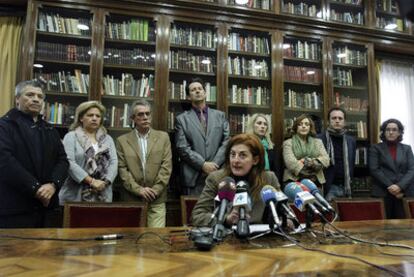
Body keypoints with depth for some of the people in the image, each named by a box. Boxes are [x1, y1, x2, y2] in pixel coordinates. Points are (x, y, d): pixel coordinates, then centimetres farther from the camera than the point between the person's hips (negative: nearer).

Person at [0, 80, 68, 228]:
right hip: (14, 207, -5)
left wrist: (53, 184, -10)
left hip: (46, 205, 6)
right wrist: (35, 188, -19)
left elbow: (62, 160, 9)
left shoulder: (50, 130, 18)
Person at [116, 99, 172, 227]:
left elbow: (166, 166, 1)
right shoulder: (122, 140, 6)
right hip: (132, 199, 0)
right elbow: (122, 169, 0)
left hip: (157, 199, 0)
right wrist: (138, 189, -11)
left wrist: (155, 190, -8)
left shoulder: (163, 137, 7)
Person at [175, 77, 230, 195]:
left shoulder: (220, 115, 13)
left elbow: (227, 141, 4)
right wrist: (203, 165, -12)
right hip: (193, 176, -1)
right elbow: (182, 148, -3)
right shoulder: (182, 119, 6)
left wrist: (214, 164, -8)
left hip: (218, 173, 2)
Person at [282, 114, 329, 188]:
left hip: (315, 181, 3)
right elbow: (290, 162, -8)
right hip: (294, 181, -3)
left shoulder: (318, 142, 19)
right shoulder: (288, 143, 8)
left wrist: (304, 161, -11)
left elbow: (326, 160, 5)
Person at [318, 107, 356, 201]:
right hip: (328, 187, -4)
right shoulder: (319, 139, -4)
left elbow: (352, 164, 17)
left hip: (346, 187, 4)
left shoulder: (351, 140, 10)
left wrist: (350, 182, 12)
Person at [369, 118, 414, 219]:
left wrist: (400, 186, -12)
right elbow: (374, 170, -3)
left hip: (405, 193, 2)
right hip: (382, 193, -2)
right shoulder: (376, 148, 7)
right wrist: (390, 187, -12)